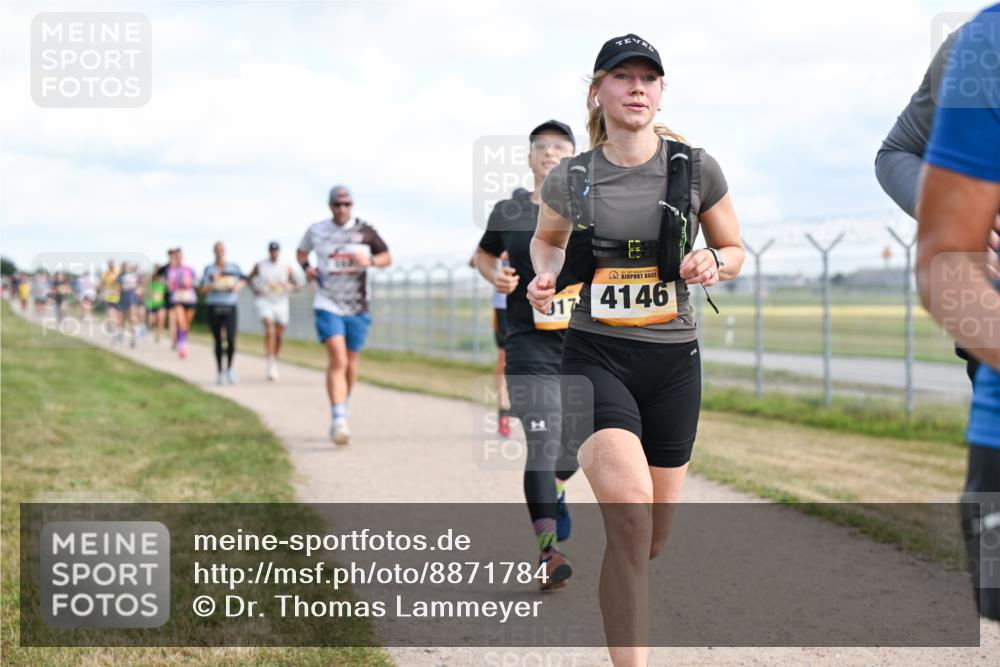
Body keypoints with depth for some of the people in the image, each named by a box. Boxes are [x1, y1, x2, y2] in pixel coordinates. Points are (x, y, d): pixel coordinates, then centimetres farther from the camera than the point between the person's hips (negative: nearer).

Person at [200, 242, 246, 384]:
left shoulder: (234, 267, 7)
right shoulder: (209, 269, 2)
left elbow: (243, 280, 24)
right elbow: (203, 290, -4)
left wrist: (238, 286, 2)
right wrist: (213, 283, -22)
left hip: (230, 308, 0)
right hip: (213, 307, 0)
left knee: (231, 339, -15)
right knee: (218, 341, 4)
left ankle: (230, 367, 7)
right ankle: (219, 371, 17)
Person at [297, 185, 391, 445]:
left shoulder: (365, 231, 1)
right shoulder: (316, 231, 3)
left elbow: (387, 257, 9)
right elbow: (302, 251, 22)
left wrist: (370, 260, -12)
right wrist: (306, 267, 1)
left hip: (357, 308, 2)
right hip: (328, 306, -2)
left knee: (351, 361, 12)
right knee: (337, 359, -18)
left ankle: (343, 406, 37)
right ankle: (339, 420, -23)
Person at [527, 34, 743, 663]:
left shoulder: (696, 168, -1)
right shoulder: (569, 179, 1)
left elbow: (736, 250, 12)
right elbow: (546, 239, 21)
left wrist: (712, 263, -11)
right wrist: (545, 276, -1)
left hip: (674, 361, 2)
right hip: (595, 356, -2)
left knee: (654, 536, 11)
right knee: (630, 515, -24)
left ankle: (622, 591, 48)